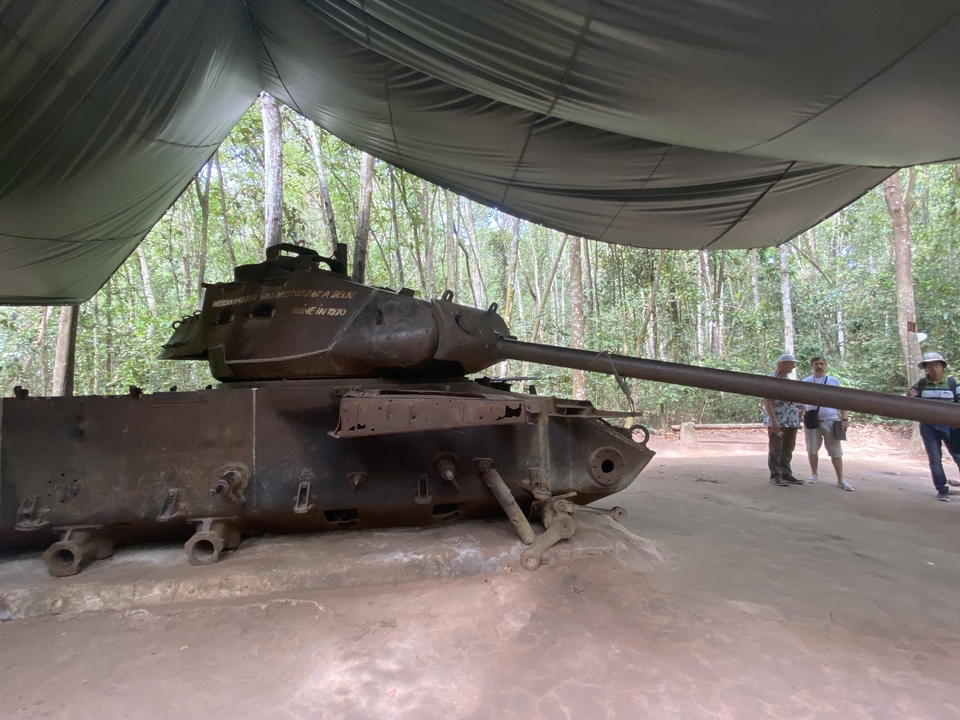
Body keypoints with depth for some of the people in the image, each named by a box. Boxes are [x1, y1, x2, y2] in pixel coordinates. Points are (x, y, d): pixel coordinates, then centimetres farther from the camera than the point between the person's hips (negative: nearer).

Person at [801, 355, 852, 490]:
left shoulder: (834, 381, 6)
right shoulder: (805, 382, 7)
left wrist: (845, 419, -1)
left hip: (831, 420, -1)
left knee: (836, 451, 2)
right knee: (812, 450, 9)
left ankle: (840, 480, 8)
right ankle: (814, 475, 23)